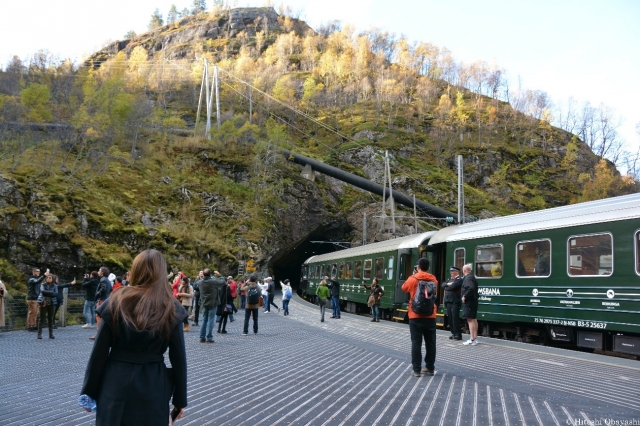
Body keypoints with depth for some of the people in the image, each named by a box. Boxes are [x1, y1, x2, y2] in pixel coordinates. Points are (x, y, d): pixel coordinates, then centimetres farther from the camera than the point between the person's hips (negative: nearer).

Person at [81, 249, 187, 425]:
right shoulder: (171, 309, -5)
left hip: (116, 382, 0)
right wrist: (180, 399, 6)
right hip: (152, 386, 0)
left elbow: (99, 353, -3)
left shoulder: (116, 302, -5)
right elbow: (178, 358, -2)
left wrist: (89, 391, 7)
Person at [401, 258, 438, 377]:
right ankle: (430, 368, 16)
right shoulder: (433, 280, 2)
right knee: (430, 343, 10)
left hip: (415, 316, -3)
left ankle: (416, 369, -1)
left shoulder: (412, 279, -8)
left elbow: (404, 288, 11)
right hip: (430, 316, 3)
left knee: (416, 343, -1)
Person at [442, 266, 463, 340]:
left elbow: (453, 286, -19)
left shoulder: (459, 279, -7)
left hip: (455, 302, -8)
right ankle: (453, 333, 17)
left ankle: (458, 335, -1)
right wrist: (448, 284, -11)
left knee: (455, 318, -7)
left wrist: (446, 288, -1)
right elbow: (443, 285, 9)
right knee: (449, 318, 9)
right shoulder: (449, 279, 19)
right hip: (448, 302, 8)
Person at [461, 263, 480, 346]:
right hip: (473, 300, 11)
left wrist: (465, 296, -23)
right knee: (474, 319, 14)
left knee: (470, 320, -9)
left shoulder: (468, 278, -17)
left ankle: (472, 339, -10)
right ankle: (475, 338, 21)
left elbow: (471, 288, -31)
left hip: (469, 301, -10)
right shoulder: (472, 277, 15)